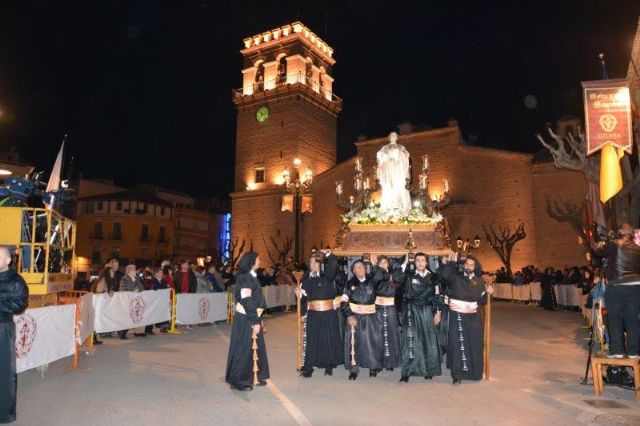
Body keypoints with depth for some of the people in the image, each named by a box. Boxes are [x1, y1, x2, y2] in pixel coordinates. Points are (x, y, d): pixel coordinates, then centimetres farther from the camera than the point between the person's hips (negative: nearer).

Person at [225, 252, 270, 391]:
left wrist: (257, 320, 15)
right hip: (245, 319, -9)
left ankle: (254, 377, 27)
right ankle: (238, 380, 13)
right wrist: (255, 322, -19)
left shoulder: (251, 276, 12)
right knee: (244, 349, 1)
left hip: (252, 317, 9)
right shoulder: (244, 278, -17)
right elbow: (246, 302, -20)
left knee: (256, 347, 15)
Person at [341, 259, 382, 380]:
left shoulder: (371, 282, 7)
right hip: (354, 316, 0)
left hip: (370, 317, 1)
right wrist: (349, 315, -10)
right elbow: (344, 302, 0)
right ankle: (353, 369, 8)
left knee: (372, 341, 0)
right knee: (353, 342, -3)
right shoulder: (350, 284, 4)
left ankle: (373, 367, 17)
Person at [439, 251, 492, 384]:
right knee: (457, 344, -1)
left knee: (475, 344, 9)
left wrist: (487, 293, -9)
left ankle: (475, 372, 26)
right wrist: (451, 262, -25)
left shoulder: (479, 281, 9)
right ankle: (457, 374, 6)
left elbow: (481, 301, 8)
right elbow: (444, 274, -23)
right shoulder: (455, 277, -1)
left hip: (473, 317, 3)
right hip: (457, 316, -3)